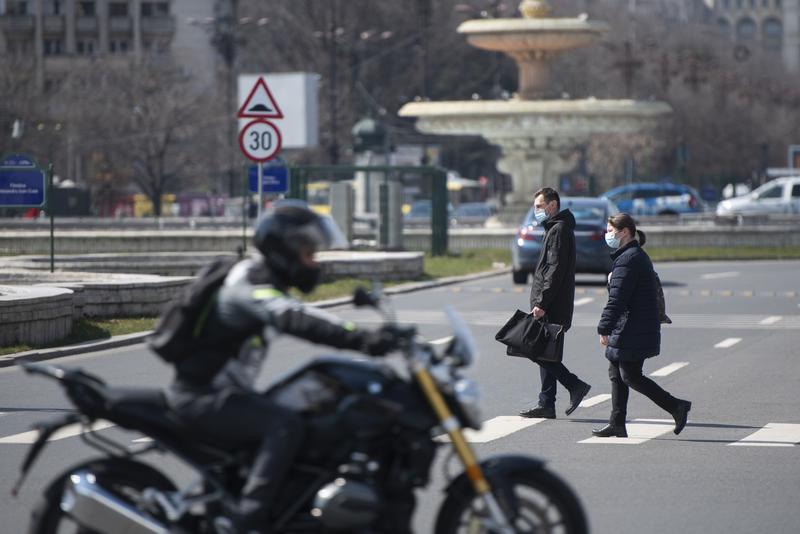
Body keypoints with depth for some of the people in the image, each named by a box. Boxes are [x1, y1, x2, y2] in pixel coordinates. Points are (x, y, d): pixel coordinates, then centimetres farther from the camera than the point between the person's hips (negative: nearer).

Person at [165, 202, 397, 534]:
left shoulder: (266, 281, 13)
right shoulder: (250, 287, -20)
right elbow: (295, 320, -37)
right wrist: (359, 339, -48)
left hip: (225, 392, 11)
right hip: (203, 397, -11)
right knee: (286, 426, -29)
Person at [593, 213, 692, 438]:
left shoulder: (628, 259, -17)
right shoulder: (639, 256, 16)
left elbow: (617, 299, -21)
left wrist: (604, 329, -18)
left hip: (633, 332, -10)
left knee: (630, 376, -6)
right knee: (616, 373, 13)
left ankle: (676, 406, -4)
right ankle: (617, 423, 15)